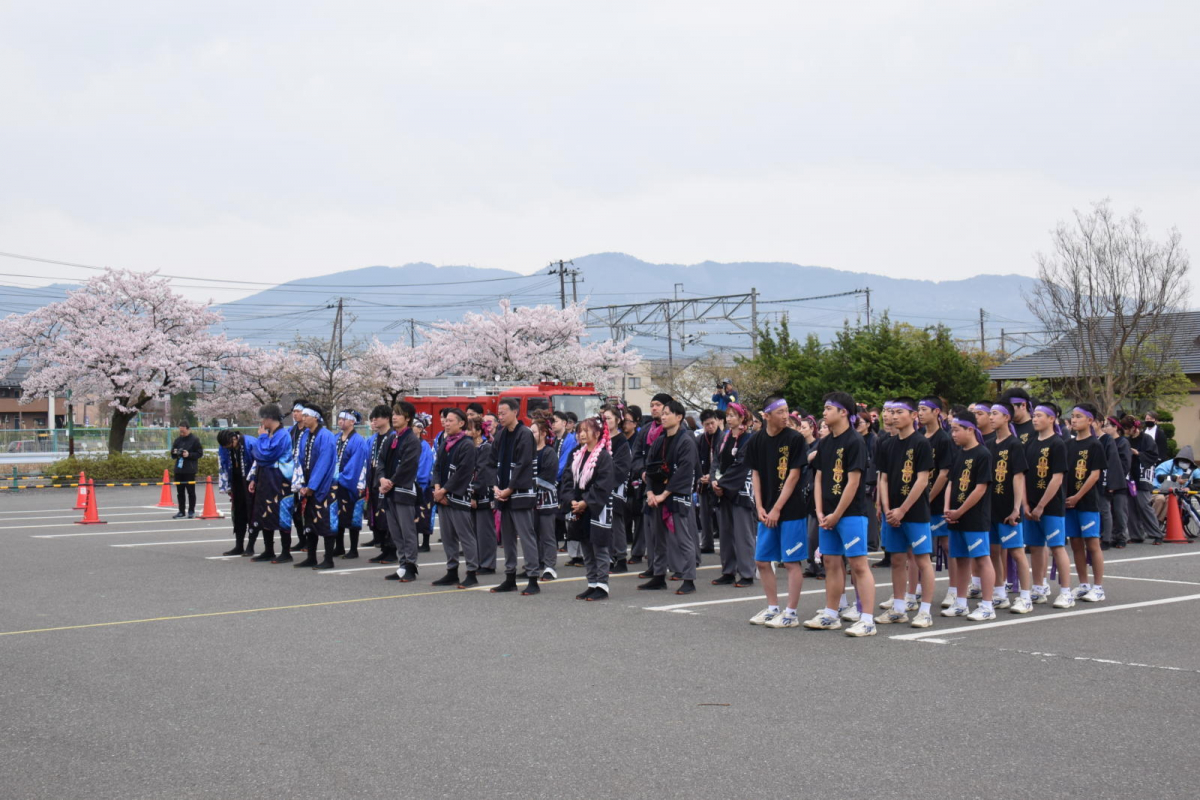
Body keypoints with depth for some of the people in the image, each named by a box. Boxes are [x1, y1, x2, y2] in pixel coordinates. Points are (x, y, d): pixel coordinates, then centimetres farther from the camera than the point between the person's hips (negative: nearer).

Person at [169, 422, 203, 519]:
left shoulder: (195, 439, -4)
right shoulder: (177, 440, 11)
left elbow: (200, 453, -6)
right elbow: (172, 455, 19)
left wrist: (189, 454, -18)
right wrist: (175, 453, -4)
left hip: (190, 470, -5)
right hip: (179, 468, 5)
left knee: (191, 491, 1)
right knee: (180, 492, 7)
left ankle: (191, 511, 8)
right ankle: (181, 511, 13)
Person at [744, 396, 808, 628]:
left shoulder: (794, 439, -8)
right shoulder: (756, 441, 4)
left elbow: (793, 476, -10)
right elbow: (755, 475, 9)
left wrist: (777, 509, -12)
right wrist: (759, 507, -1)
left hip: (791, 511, -5)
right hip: (767, 512, 5)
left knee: (791, 562, -2)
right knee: (762, 561, 9)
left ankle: (791, 613, 5)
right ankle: (773, 608, 22)